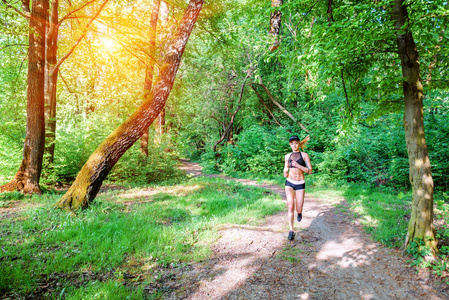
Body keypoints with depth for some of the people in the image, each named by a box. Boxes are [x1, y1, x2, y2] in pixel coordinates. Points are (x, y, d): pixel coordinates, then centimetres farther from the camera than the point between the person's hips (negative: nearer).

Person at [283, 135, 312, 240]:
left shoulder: (304, 155, -1)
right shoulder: (287, 156, 7)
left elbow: (310, 171, -6)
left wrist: (298, 165, -19)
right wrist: (285, 172, 1)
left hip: (300, 184, -1)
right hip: (289, 183, 2)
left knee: (298, 210, 1)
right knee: (291, 207, -13)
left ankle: (299, 212, 39)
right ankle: (291, 231, -3)